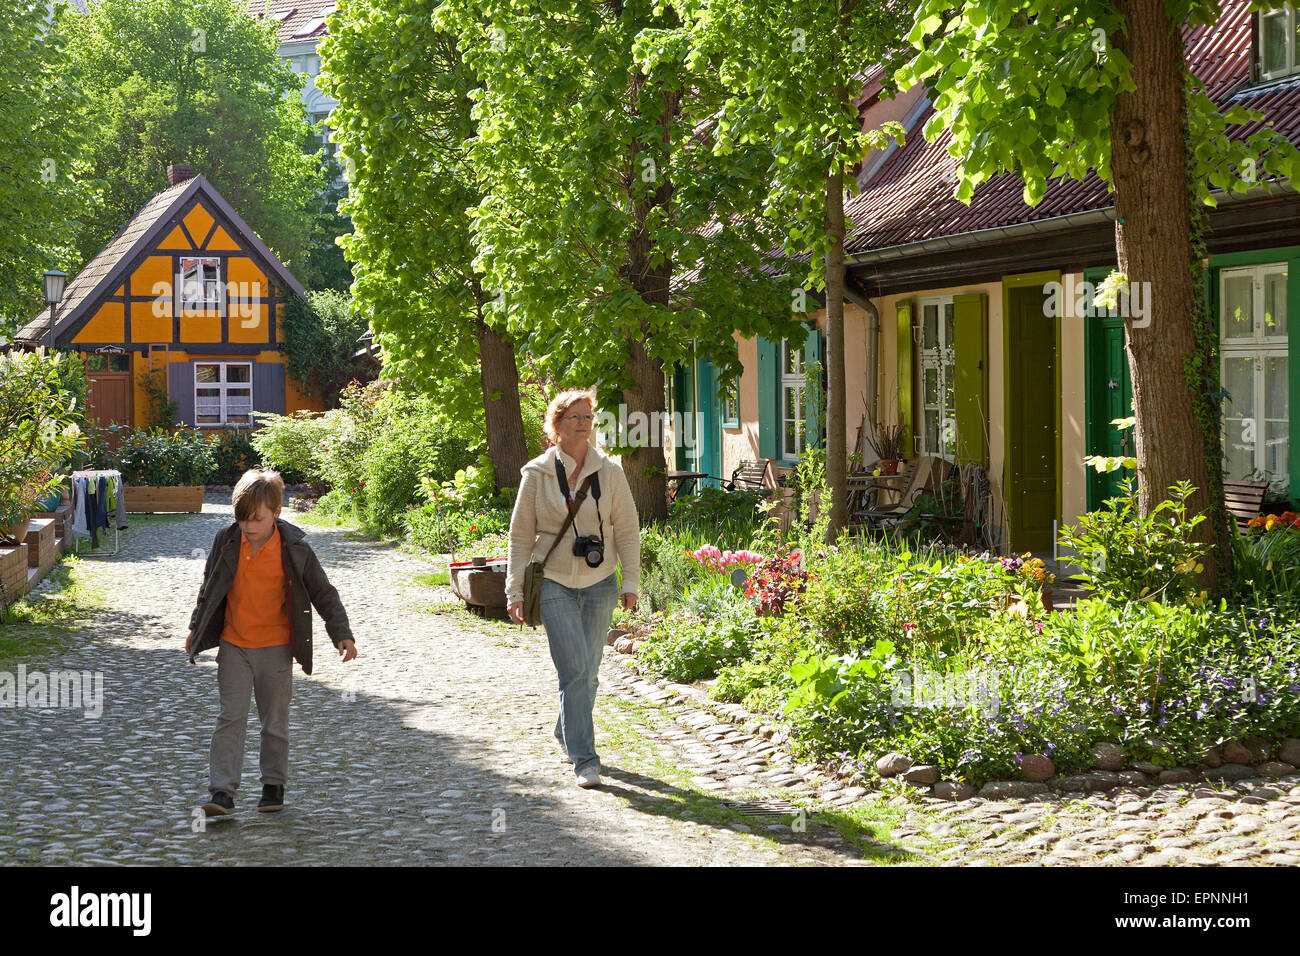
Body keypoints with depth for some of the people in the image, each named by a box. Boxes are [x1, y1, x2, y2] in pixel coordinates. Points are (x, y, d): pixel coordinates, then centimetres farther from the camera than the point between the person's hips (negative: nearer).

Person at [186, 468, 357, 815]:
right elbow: (209, 588, 11)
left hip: (276, 647, -1)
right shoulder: (226, 542, -5)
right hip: (233, 646, 1)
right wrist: (196, 629, 19)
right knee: (231, 718, -4)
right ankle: (222, 790, -5)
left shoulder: (294, 549, -12)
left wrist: (342, 634, -10)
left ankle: (274, 784, 24)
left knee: (275, 721, 9)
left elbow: (323, 593, -3)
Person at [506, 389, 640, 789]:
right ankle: (583, 759, -10)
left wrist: (631, 581, 1)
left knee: (587, 672, 8)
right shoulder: (537, 474, 0)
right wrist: (515, 591, 1)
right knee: (574, 670, -13)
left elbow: (627, 529, 7)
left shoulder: (609, 471, 3)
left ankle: (566, 733, 34)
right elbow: (521, 535, 4)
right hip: (554, 584, -2)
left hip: (599, 583, 2)